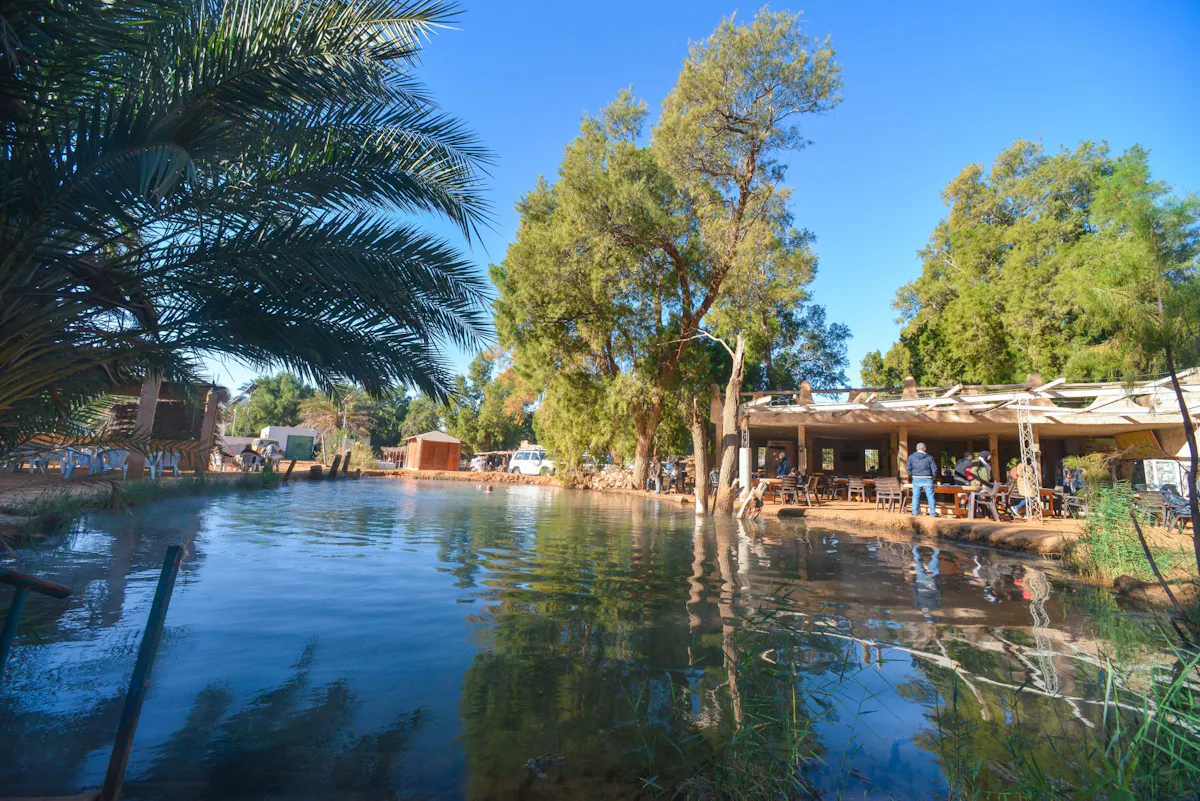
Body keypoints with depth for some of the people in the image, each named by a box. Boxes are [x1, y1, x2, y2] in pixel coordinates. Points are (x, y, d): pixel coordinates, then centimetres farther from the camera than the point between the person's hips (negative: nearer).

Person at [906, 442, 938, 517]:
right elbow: (934, 468, -4)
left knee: (916, 496, 5)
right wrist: (932, 477, 12)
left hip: (916, 479, 1)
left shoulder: (911, 457, 0)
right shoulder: (929, 457, -3)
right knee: (930, 496, 5)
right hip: (927, 479, -1)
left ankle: (915, 512, 7)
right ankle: (933, 513, 9)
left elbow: (908, 467, -4)